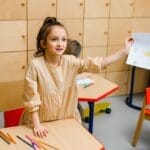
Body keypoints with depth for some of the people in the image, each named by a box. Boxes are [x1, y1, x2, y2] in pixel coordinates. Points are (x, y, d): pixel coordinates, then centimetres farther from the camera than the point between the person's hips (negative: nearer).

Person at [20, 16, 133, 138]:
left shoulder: (70, 62, -8)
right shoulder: (36, 65, -19)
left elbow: (97, 64, -12)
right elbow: (31, 98, -16)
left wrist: (124, 52, -17)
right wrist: (36, 124, -16)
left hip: (67, 119, 4)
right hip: (42, 122, -3)